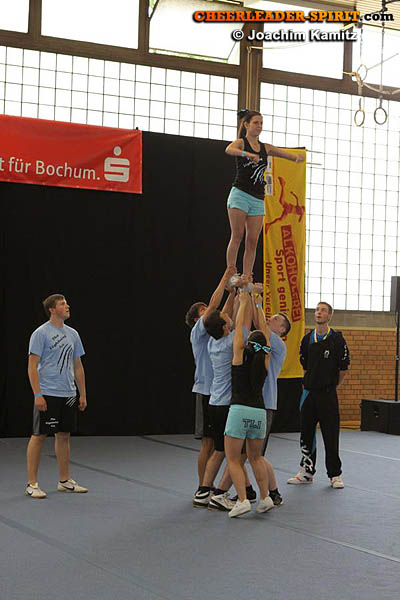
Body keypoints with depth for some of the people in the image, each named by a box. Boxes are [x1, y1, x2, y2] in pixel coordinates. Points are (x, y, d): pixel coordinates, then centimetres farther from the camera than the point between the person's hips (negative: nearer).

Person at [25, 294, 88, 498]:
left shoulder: (72, 334, 12)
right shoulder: (41, 333, -8)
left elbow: (78, 366, 17)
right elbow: (32, 365, -11)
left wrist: (82, 394, 13)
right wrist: (37, 394, -18)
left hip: (69, 395, 7)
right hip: (47, 395, -7)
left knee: (63, 436, 11)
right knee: (39, 436, -3)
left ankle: (64, 481, 20)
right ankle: (32, 484, 2)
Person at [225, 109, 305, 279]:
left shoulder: (266, 148, 16)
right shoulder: (240, 143, 1)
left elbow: (291, 155, 16)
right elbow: (229, 150, -24)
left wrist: (299, 157, -8)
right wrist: (249, 154, -42)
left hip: (258, 199, 5)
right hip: (240, 194, -5)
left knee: (252, 242, 0)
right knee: (237, 236, -10)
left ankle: (246, 278, 1)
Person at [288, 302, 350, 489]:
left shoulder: (337, 339, -5)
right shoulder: (307, 339, 8)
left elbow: (343, 368, 1)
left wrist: (332, 385, 8)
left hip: (328, 395, -4)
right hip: (309, 393, 4)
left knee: (330, 435, -2)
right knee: (306, 433, 8)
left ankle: (335, 474, 7)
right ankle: (306, 472, 18)